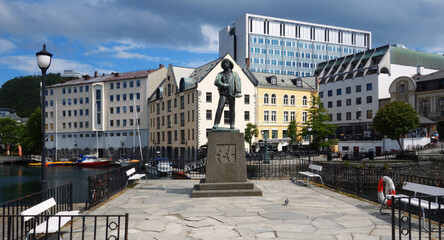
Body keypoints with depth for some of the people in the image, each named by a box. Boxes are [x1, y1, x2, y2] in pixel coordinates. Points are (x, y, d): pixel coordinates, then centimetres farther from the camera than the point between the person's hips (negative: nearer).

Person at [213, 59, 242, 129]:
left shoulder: (235, 74, 9)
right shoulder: (221, 74, 9)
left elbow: (237, 82, -3)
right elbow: (216, 82, -5)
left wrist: (238, 92, -17)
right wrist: (224, 85, -19)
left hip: (232, 94, 1)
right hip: (223, 94, -1)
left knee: (232, 109, 4)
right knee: (220, 108, -13)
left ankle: (232, 124, 16)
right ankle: (216, 124, -11)